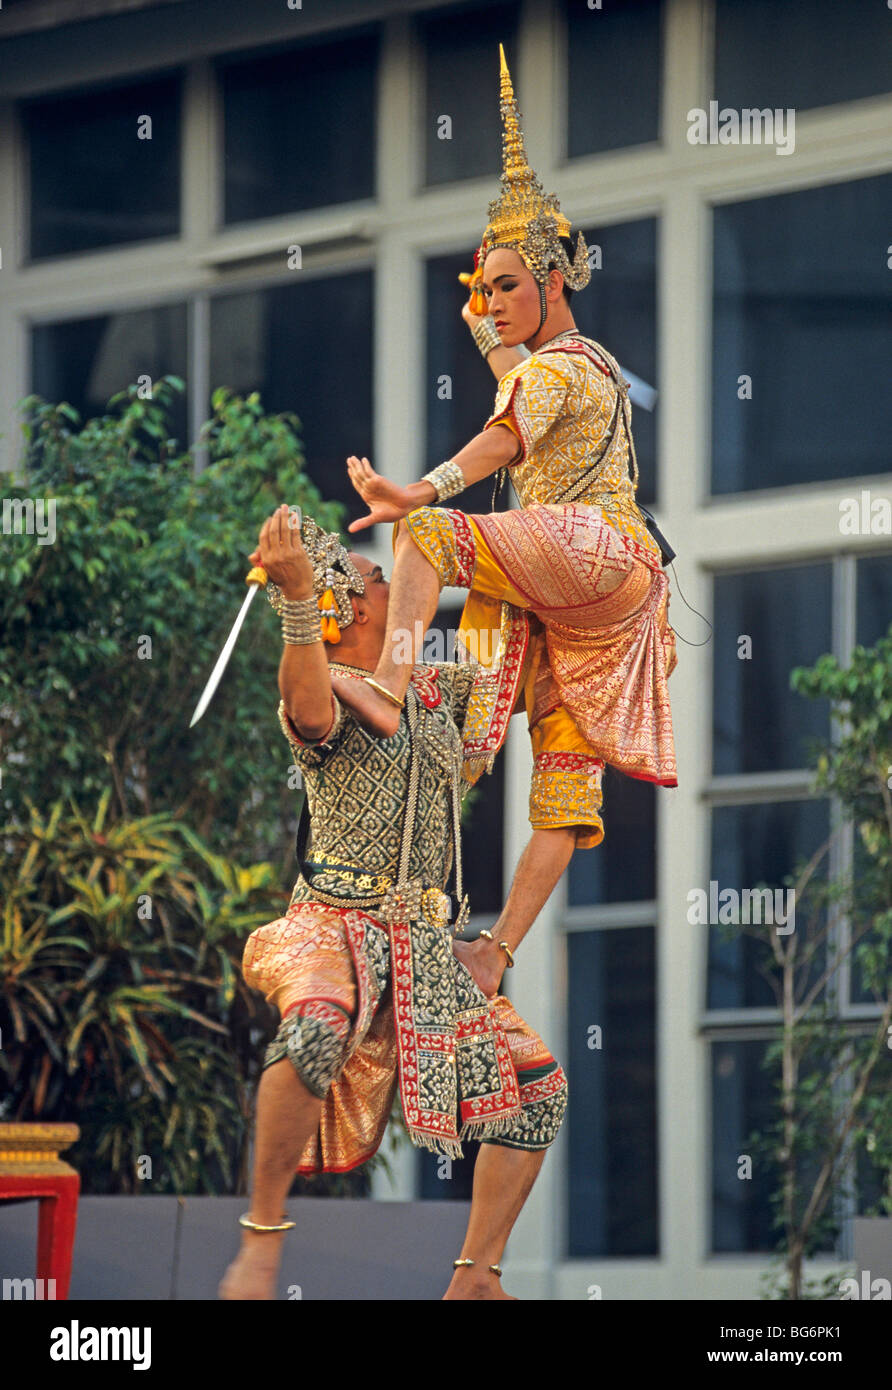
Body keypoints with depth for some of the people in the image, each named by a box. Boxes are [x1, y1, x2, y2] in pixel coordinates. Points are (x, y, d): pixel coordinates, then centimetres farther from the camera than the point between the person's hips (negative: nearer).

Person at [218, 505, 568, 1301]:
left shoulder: (436, 690, 16)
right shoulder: (327, 689, -6)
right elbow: (312, 717, -33)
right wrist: (297, 597, -44)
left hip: (427, 947, 7)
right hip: (340, 924, -7)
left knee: (537, 1085, 2)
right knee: (318, 1028, -39)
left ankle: (475, 1280, 8)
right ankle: (262, 1238, -30)